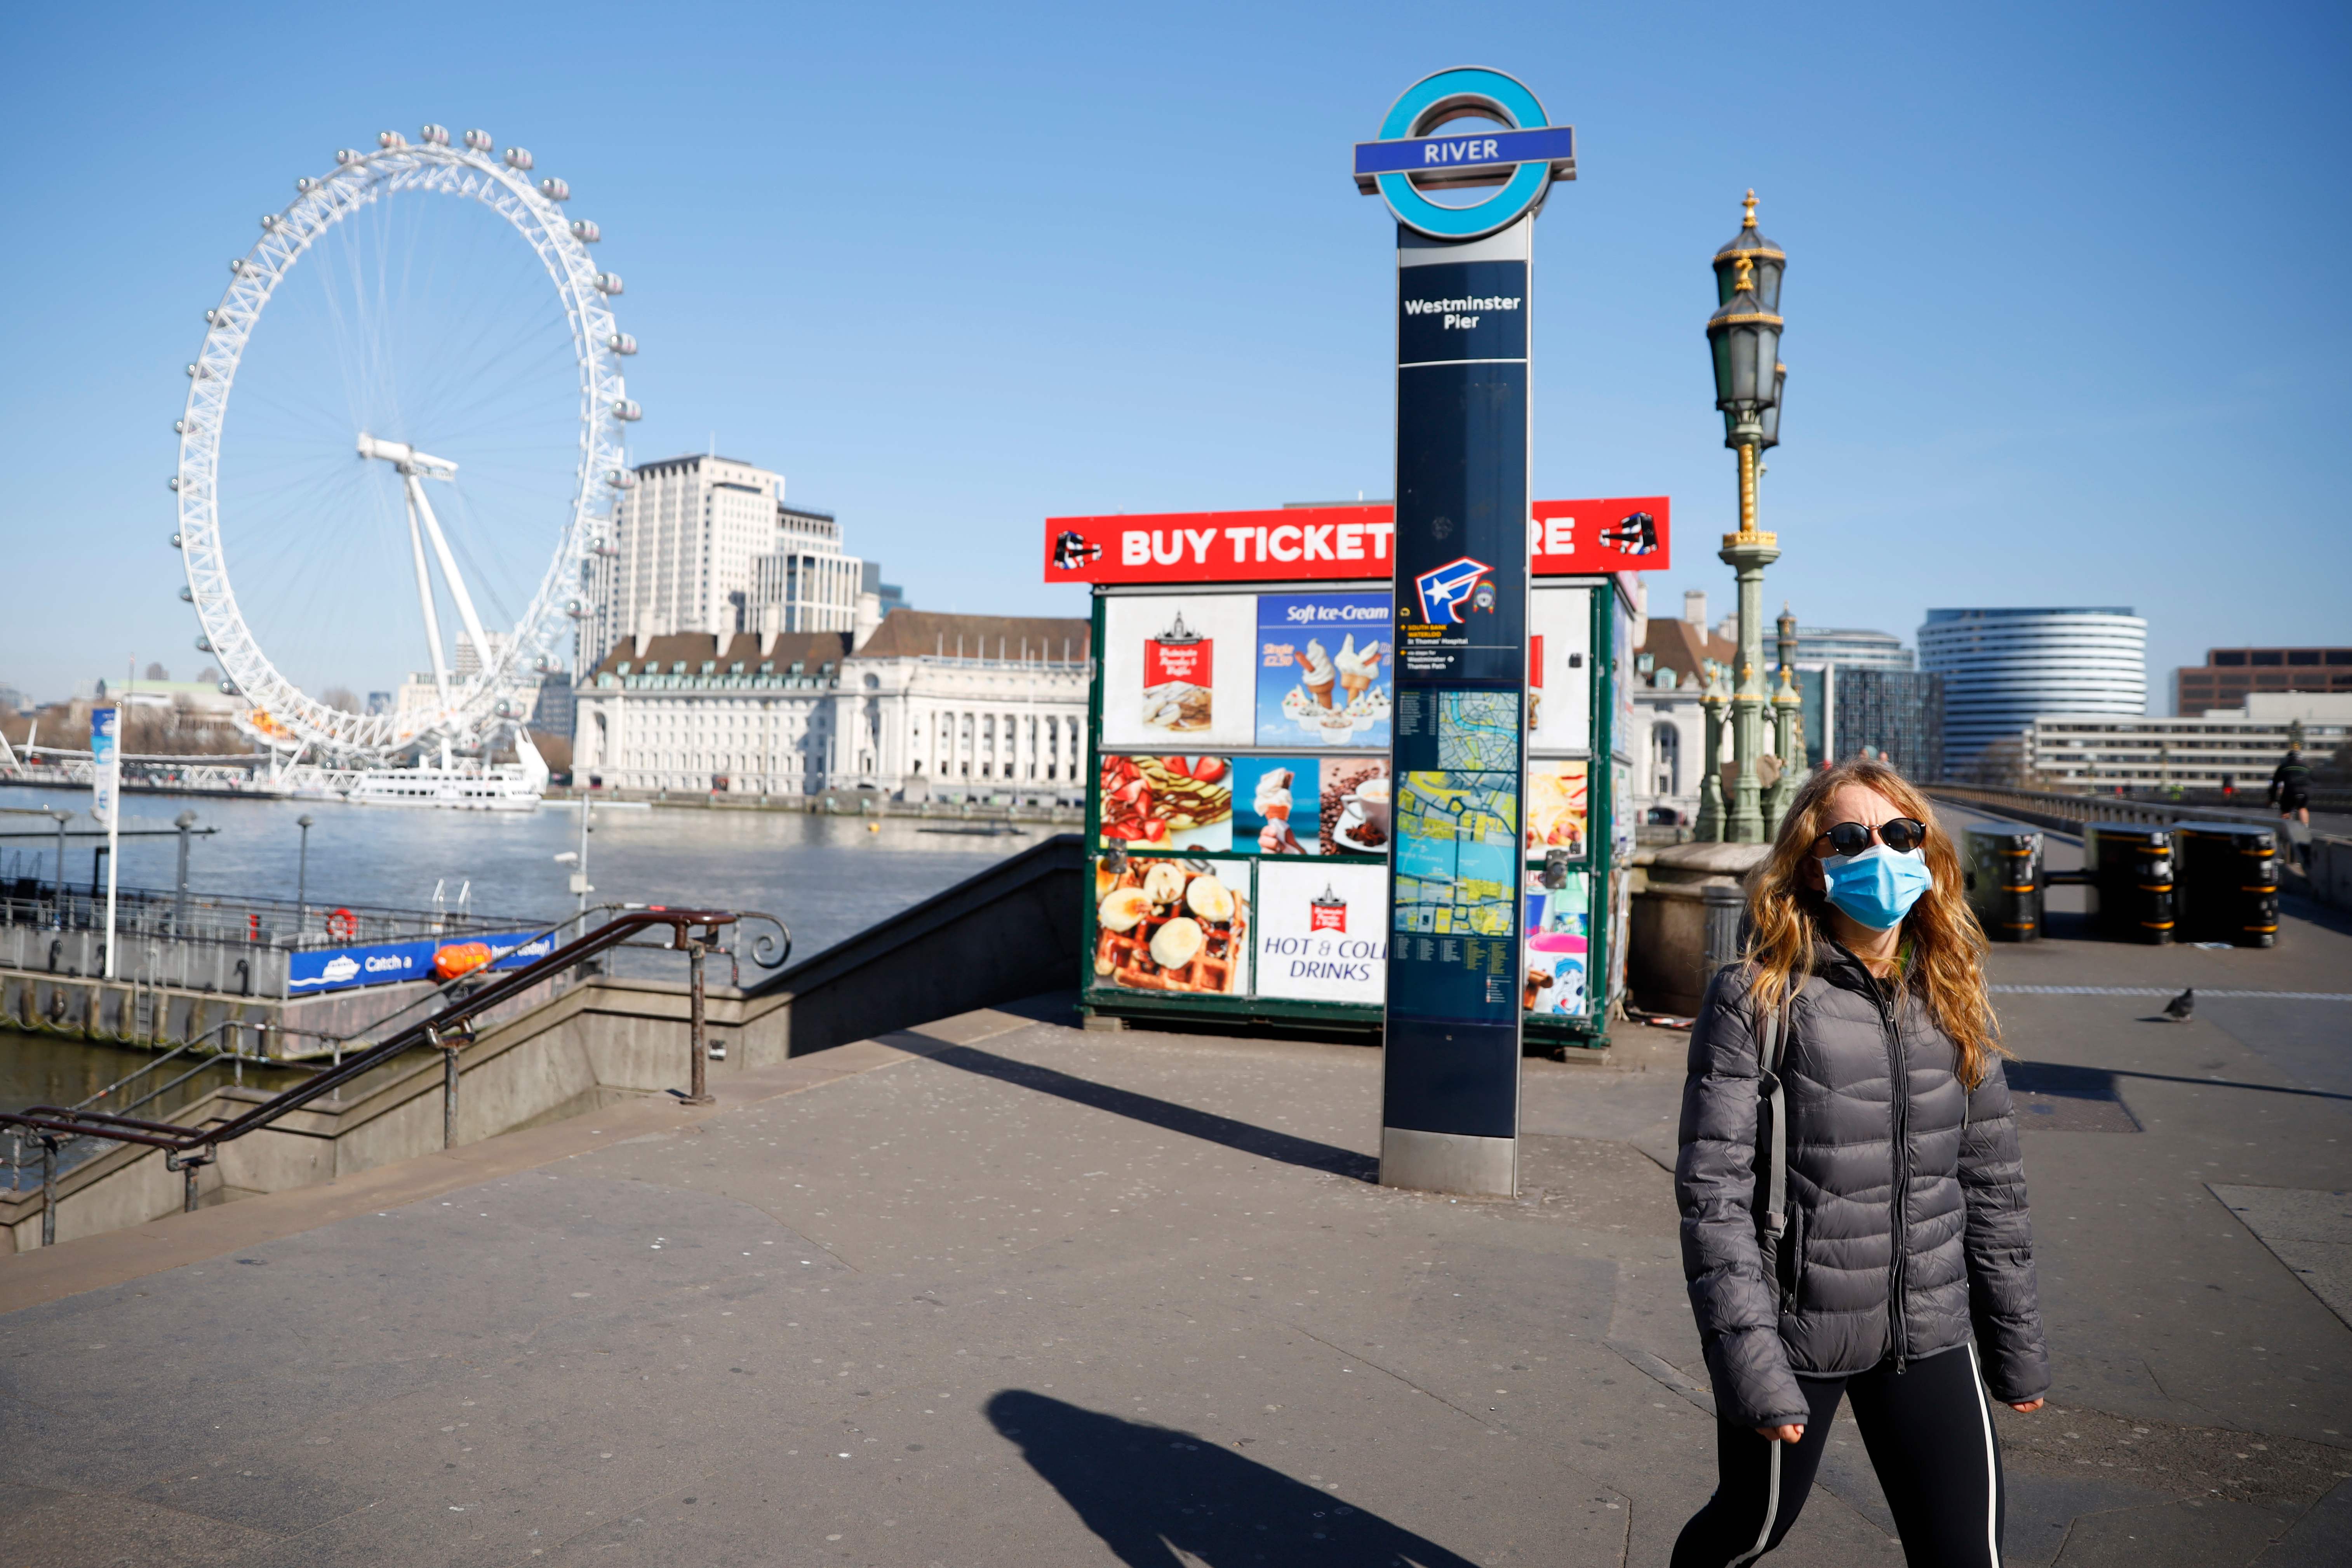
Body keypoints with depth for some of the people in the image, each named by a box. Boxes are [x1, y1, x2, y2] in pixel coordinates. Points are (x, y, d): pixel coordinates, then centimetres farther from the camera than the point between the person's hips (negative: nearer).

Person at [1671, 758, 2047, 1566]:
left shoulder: (1952, 998, 3)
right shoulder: (1756, 998, -13)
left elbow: (1991, 1181, 11)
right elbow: (1712, 1189, -16)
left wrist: (2018, 1346, 14)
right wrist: (1749, 1359, -20)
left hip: (1929, 1336, 4)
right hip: (1794, 1333, -4)